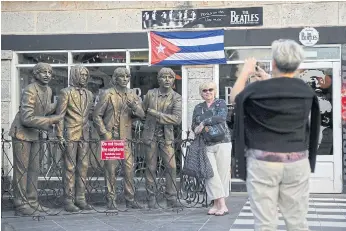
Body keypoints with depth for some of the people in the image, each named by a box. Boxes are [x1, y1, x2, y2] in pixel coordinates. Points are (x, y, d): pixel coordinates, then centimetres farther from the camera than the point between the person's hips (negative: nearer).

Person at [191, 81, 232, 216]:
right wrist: (199, 129, -3)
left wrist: (204, 123, -15)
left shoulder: (220, 103, 4)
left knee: (222, 173, -3)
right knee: (211, 174, -8)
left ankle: (219, 204, 3)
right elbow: (193, 126, 19)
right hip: (206, 145, 3)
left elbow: (221, 117, -16)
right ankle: (221, 205, -6)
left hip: (222, 143, -3)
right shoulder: (198, 107, 17)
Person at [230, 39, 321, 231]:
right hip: (297, 162, 3)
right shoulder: (306, 91, -1)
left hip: (263, 161, -3)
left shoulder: (257, 90, -12)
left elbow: (235, 98, 11)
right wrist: (268, 81, 29)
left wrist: (245, 72, 21)